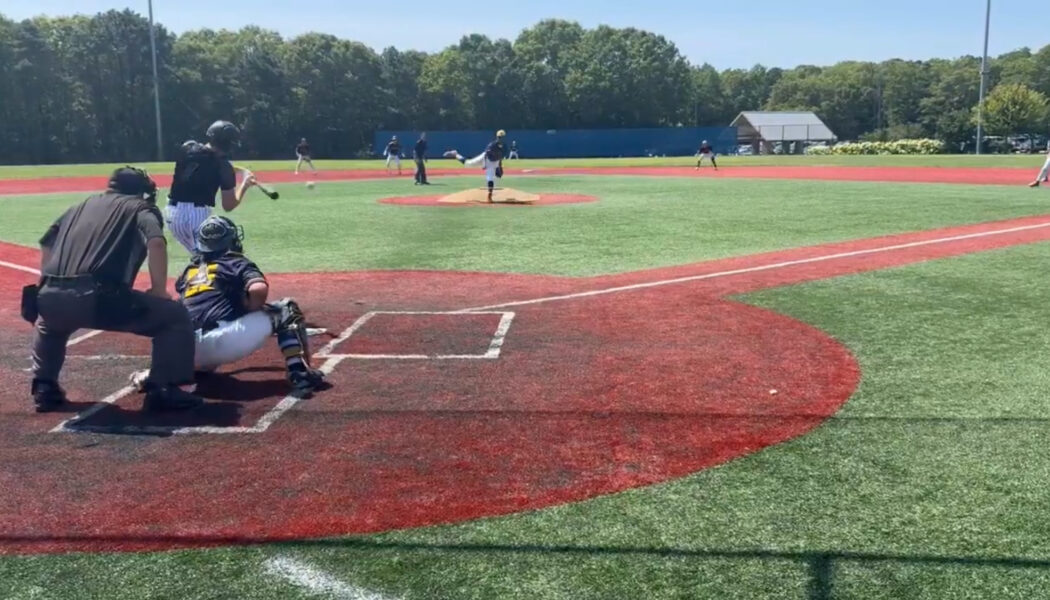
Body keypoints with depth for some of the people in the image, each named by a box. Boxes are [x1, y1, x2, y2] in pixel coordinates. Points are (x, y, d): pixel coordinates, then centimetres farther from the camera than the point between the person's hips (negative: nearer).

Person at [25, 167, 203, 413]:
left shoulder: (82, 205, 31)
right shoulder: (141, 207, 15)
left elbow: (47, 245, 27)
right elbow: (156, 243, -6)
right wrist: (159, 290, 1)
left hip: (50, 298, 6)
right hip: (97, 298, -6)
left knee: (49, 324, 42)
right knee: (175, 315, 8)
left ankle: (44, 389, 33)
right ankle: (163, 390, 0)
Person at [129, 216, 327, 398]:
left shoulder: (189, 271, 26)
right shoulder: (237, 262, 9)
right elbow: (259, 288, -11)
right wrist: (250, 313, 9)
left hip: (190, 351, 6)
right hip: (222, 340, -6)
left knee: (205, 363, 43)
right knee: (285, 310, 9)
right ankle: (299, 373, -8)